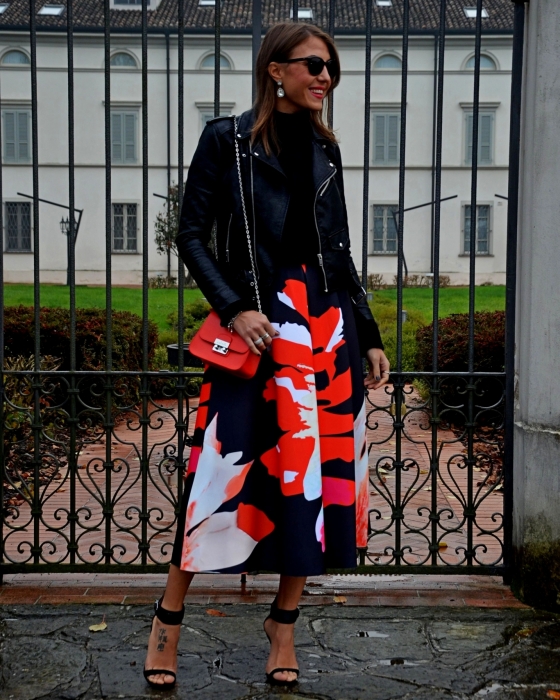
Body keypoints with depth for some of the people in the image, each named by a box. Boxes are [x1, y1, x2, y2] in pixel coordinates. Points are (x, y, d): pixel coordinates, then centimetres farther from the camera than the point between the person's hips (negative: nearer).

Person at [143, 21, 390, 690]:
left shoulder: (323, 148, 15)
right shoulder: (227, 139, 2)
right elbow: (192, 236, -3)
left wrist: (369, 336, 14)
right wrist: (234, 307, -15)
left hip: (329, 324, 5)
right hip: (257, 324, -5)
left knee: (318, 471, 3)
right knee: (228, 467, -7)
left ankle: (283, 623, 18)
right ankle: (169, 616, 12)